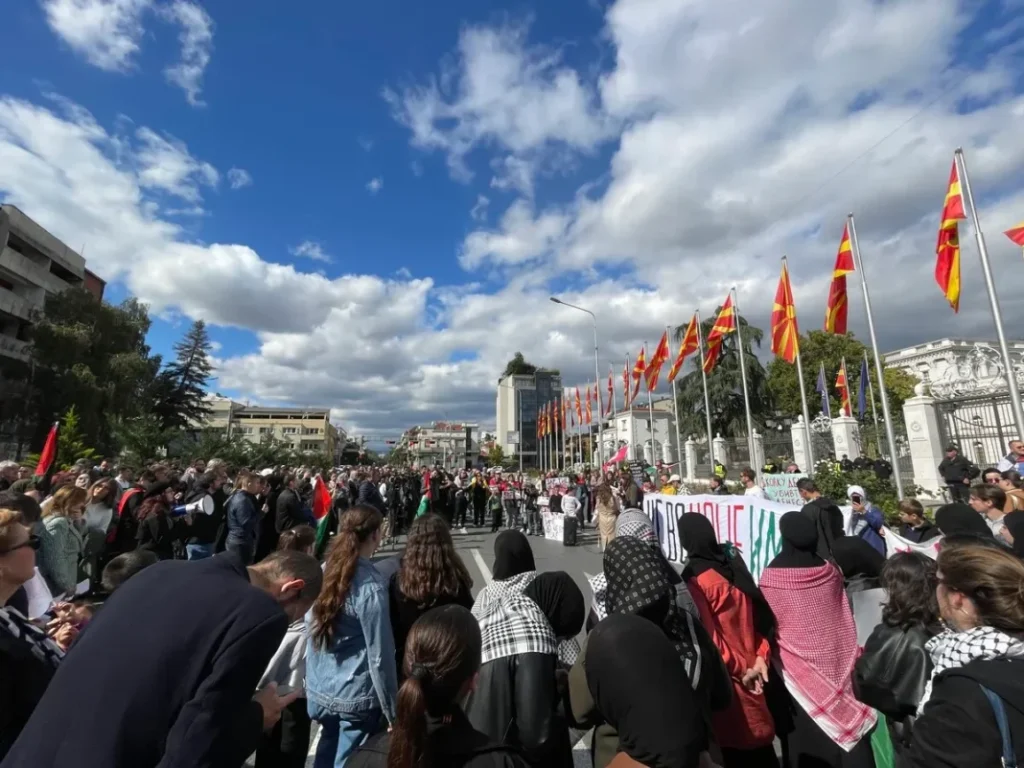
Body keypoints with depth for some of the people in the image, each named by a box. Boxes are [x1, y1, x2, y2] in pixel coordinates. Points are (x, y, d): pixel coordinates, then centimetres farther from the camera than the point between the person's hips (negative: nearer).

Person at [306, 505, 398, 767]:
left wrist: (311, 682, 18)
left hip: (319, 692, 6)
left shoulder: (323, 572, -5)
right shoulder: (371, 586, -23)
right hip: (357, 697, -6)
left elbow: (311, 631, 6)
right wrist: (391, 711, -7)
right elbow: (380, 656, -19)